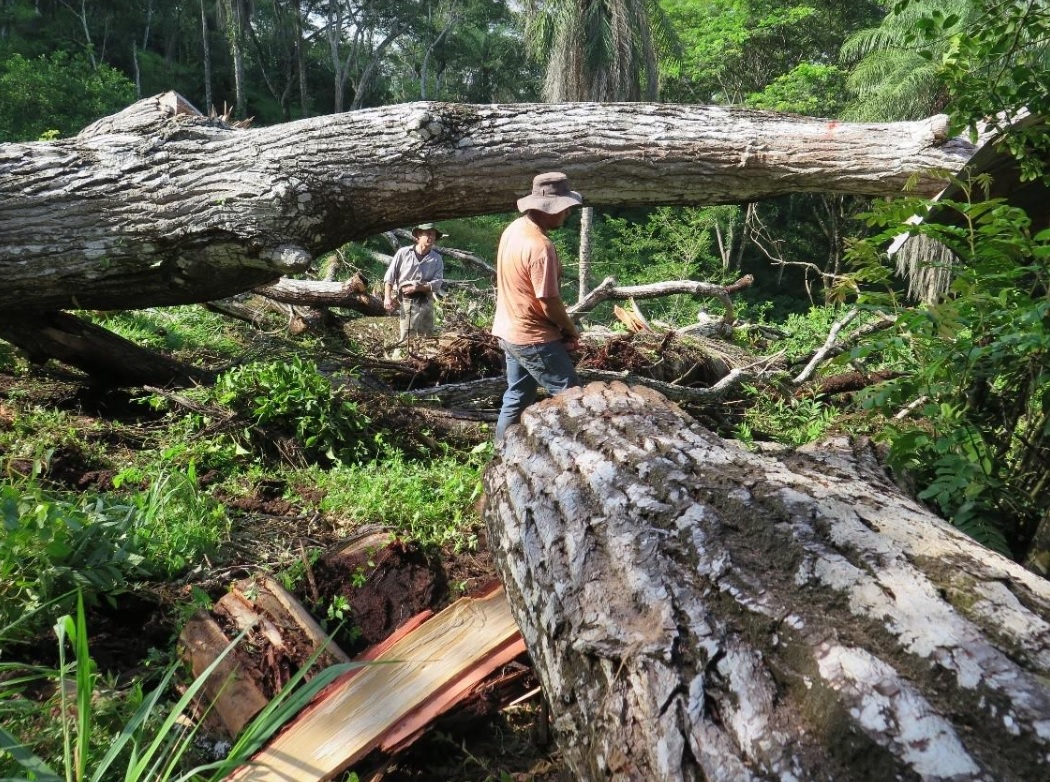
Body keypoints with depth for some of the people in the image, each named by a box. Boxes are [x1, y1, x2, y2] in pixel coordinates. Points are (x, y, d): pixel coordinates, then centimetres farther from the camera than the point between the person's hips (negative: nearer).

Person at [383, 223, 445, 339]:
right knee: (408, 337, -7)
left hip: (426, 302, 3)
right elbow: (389, 276, 3)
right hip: (407, 301, -3)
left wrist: (417, 288, -13)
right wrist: (387, 297, -8)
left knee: (427, 336, 6)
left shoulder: (436, 259, 7)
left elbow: (437, 284, 0)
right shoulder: (403, 253, 2)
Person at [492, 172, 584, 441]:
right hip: (533, 338, -9)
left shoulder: (513, 229, 4)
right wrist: (571, 330, -3)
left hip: (510, 330, 9)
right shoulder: (540, 246, -25)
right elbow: (549, 303, -22)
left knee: (517, 397, 19)